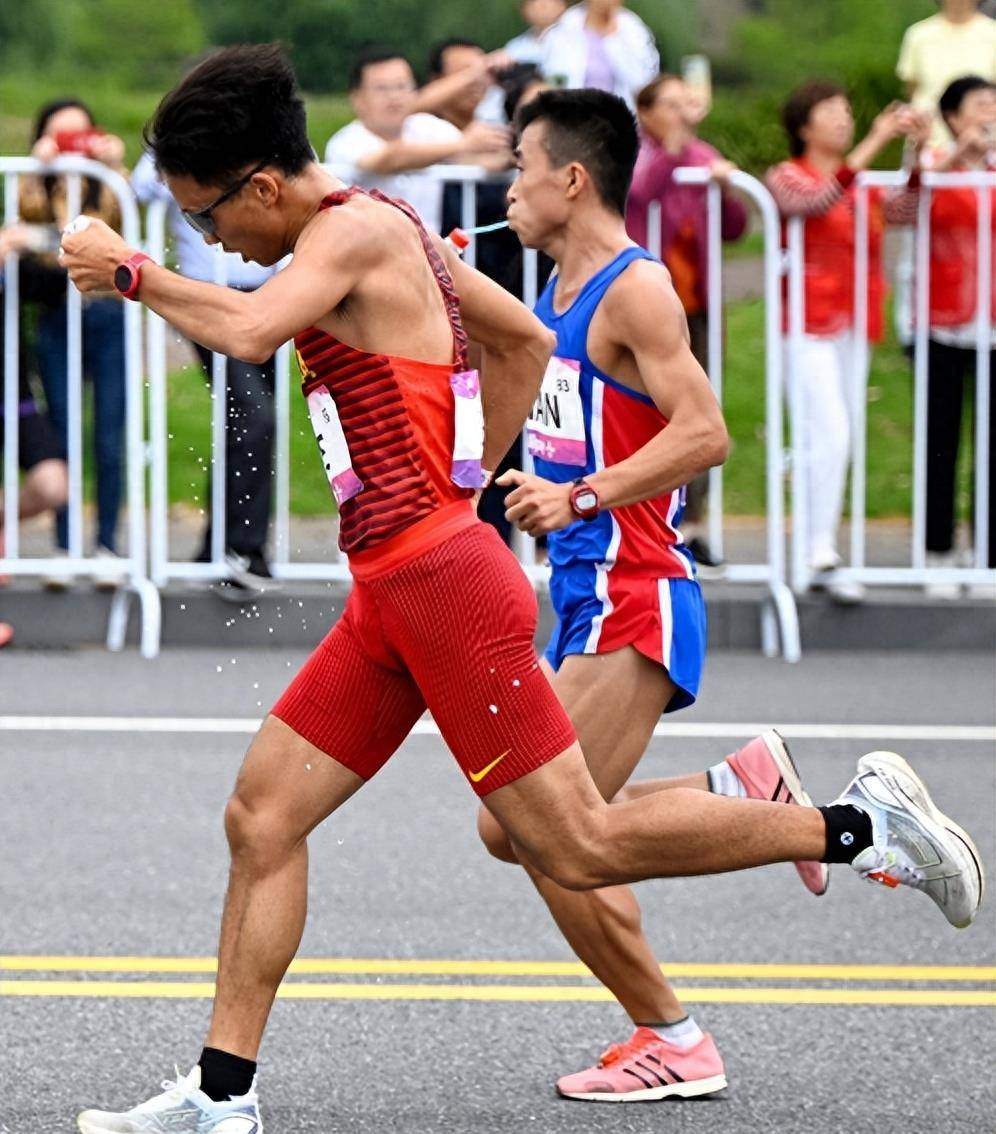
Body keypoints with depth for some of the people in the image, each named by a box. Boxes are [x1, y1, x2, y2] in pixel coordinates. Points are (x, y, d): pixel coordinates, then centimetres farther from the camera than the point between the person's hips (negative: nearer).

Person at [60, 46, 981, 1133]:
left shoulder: (353, 229, -12)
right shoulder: (383, 226, 17)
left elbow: (245, 330, -31)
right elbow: (527, 339, 27)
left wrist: (130, 270, -17)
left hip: (439, 583, -10)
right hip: (393, 595, 10)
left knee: (578, 847, -7)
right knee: (260, 817, 7)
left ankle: (860, 824, 1)